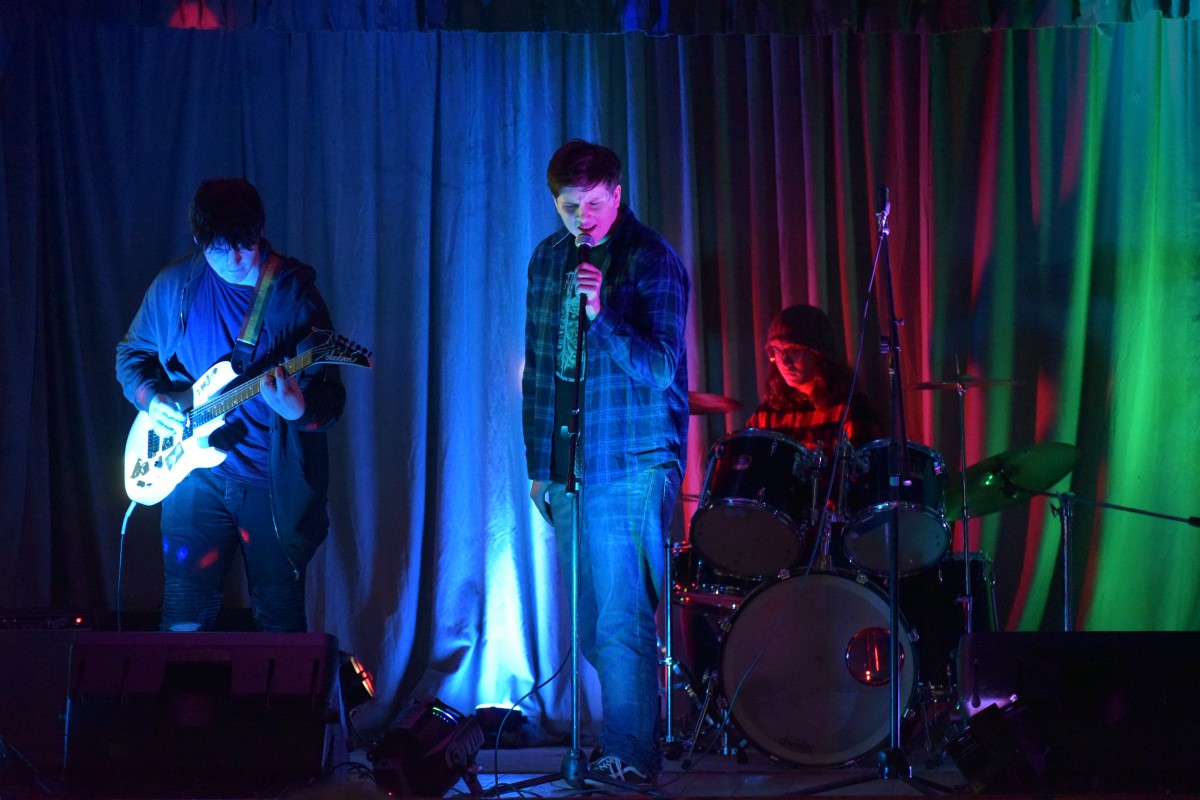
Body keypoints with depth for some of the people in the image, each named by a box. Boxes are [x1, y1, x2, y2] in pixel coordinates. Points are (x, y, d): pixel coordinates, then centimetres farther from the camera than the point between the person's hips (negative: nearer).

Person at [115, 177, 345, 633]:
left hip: (273, 482, -2)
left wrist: (298, 408, -34)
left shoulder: (294, 294, -9)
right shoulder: (174, 287, 0)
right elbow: (131, 353, 16)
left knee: (280, 620, 5)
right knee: (184, 621, 5)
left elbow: (330, 400, -11)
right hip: (195, 474, 2)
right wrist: (151, 398, -5)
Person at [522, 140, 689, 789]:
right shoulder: (548, 258, 11)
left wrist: (602, 314, -30)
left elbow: (659, 370, -15)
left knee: (621, 620, -9)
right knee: (590, 626, 9)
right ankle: (624, 736, 19)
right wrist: (538, 465, 14)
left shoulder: (652, 261, -7)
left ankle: (632, 755, -4)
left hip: (633, 467, -6)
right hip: (567, 471, 6)